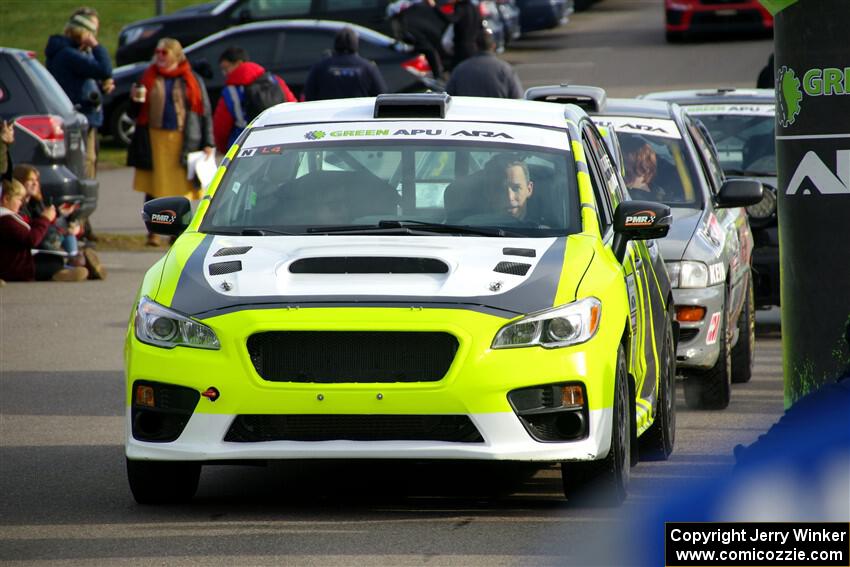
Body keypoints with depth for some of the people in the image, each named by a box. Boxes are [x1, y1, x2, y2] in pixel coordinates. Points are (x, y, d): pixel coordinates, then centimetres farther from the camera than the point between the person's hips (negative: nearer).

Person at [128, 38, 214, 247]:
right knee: (153, 189, 1)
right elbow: (135, 113, 14)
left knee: (182, 188, 0)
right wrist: (135, 101, -9)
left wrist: (208, 143, -1)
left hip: (183, 141, -1)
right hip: (154, 140, 1)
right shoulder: (149, 78, 12)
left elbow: (205, 112, 7)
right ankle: (153, 233, 6)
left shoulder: (192, 81, 8)